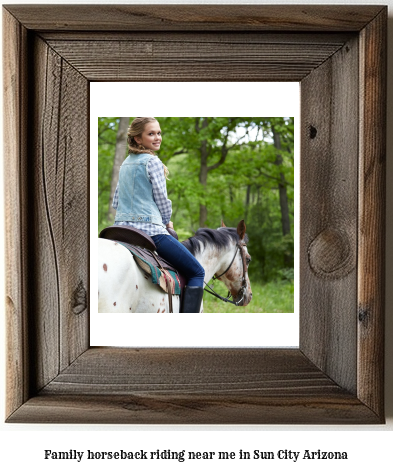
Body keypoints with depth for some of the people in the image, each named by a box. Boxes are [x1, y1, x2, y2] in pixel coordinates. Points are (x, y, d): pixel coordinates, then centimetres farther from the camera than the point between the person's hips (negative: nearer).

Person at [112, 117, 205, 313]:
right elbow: (162, 199, -7)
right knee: (197, 272, 1)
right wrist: (166, 221, 11)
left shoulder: (126, 163, 16)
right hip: (150, 230, -8)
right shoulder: (153, 162, -9)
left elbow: (116, 202, 18)